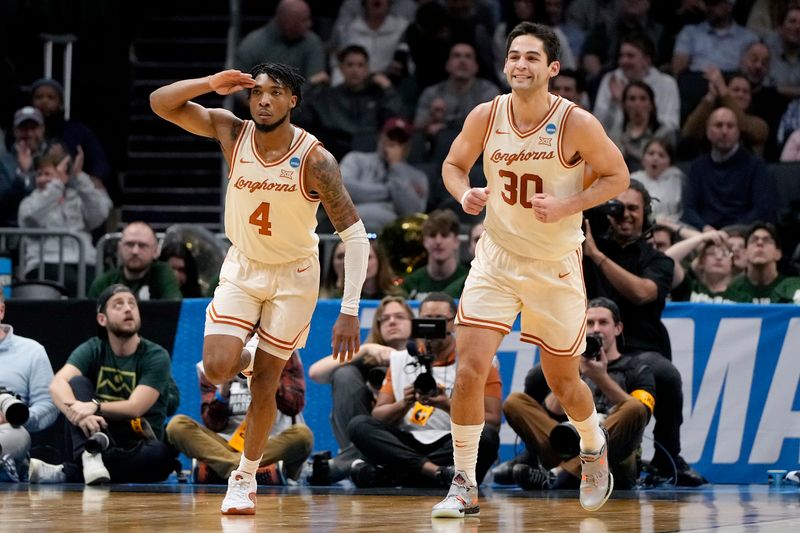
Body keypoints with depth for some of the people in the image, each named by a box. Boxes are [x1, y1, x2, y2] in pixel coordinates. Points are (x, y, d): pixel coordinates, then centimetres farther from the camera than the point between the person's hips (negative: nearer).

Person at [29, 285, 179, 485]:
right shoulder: (92, 350, 0)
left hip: (139, 447, -2)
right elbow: (57, 385, -19)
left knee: (166, 452, -36)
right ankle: (90, 458, -44)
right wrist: (78, 413, -40)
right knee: (77, 382, -19)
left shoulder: (156, 356, -5)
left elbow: (135, 407, -18)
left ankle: (68, 473, -43)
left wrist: (95, 407, -36)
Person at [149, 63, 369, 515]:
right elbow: (161, 104, -12)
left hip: (293, 275, -2)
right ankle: (242, 360, 24)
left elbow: (354, 232, -21)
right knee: (218, 370, -14)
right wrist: (212, 84, -30)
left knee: (265, 383, 2)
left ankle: (245, 479, 21)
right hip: (242, 267, 2)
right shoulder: (232, 133, -14)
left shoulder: (315, 159, -23)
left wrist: (350, 311, -26)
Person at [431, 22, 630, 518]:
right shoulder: (486, 116, -8)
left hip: (556, 266, -2)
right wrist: (464, 194, -14)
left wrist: (566, 205, -21)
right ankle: (464, 486, -2)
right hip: (496, 258, 2)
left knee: (564, 381, 12)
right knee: (470, 371, -12)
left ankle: (594, 446, 44)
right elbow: (453, 164, 9)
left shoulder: (577, 123, -17)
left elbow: (617, 176, -6)